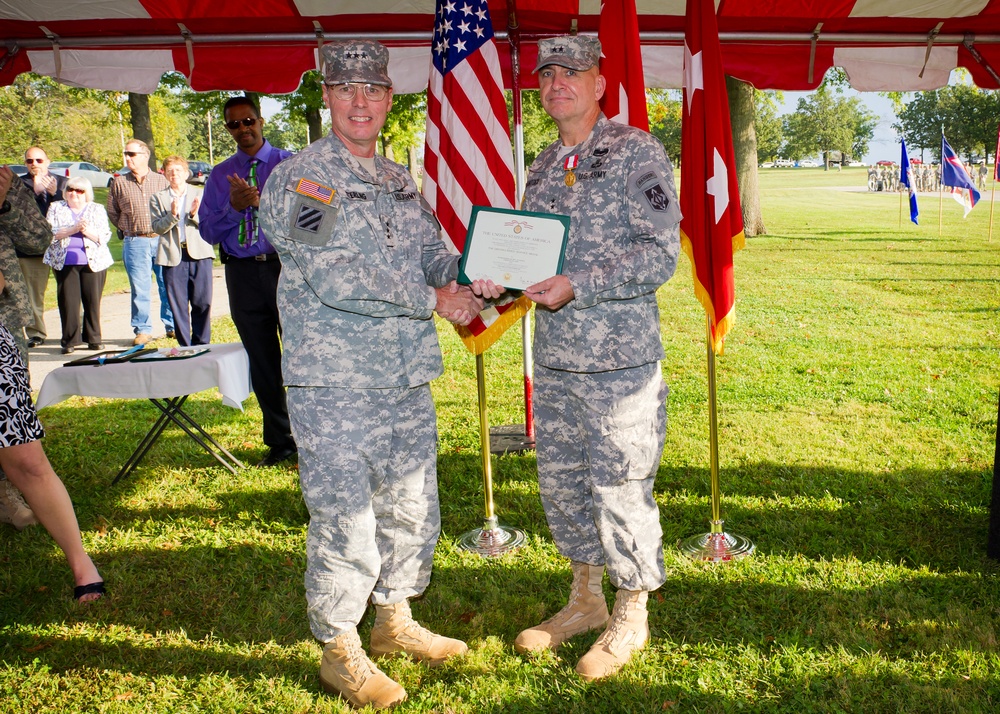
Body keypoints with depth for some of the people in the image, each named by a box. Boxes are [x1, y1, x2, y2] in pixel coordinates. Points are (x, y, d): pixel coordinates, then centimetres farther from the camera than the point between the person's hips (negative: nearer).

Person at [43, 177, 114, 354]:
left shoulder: (97, 209, 12)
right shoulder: (56, 208, 13)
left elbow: (105, 236, 1)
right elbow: (50, 232, -1)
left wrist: (87, 230, -15)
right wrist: (73, 229, -14)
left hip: (94, 262, 0)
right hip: (65, 262, 0)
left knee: (93, 301, -1)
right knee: (68, 301, -4)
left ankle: (94, 339, 8)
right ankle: (69, 341, 1)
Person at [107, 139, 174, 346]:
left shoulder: (161, 181, 6)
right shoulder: (119, 183, 7)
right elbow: (112, 212, 15)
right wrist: (127, 229, 8)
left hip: (162, 239, 0)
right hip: (135, 242, 0)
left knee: (168, 286, 3)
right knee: (139, 289, 1)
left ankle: (172, 326, 14)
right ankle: (143, 329, 10)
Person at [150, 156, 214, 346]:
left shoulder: (200, 194, 10)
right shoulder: (158, 198, 10)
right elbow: (157, 227, -1)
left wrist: (194, 214, -17)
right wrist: (172, 215, -17)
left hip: (199, 254, 0)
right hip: (172, 256, 0)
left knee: (202, 302, -1)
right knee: (178, 305, 2)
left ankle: (202, 344, 10)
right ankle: (184, 346, 11)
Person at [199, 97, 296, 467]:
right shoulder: (219, 175, 13)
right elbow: (208, 231, 7)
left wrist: (261, 200, -20)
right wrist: (234, 207, -9)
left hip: (286, 266, -3)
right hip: (242, 273, 3)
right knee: (262, 360, 9)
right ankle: (279, 441, 21)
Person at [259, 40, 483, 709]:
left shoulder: (402, 183, 16)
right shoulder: (297, 178, -7)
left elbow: (434, 254, 16)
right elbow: (333, 276, -18)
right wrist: (432, 300, -13)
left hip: (408, 380, 7)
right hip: (334, 386, -7)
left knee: (412, 508, 16)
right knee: (345, 522, 0)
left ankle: (395, 621, 37)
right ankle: (340, 652, 21)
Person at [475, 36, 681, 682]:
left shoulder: (636, 151, -7)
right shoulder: (542, 168, 14)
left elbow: (661, 255, -14)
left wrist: (576, 286, -22)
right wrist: (500, 281, 0)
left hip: (620, 362, -7)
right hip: (553, 360, 7)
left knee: (620, 491, 2)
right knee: (561, 484, 14)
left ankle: (632, 617, 23)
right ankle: (587, 599, 35)